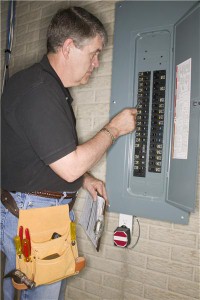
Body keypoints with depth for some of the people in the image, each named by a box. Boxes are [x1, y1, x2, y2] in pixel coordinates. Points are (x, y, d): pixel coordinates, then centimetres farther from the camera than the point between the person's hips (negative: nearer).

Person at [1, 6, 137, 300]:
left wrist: (84, 179, 9)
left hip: (53, 208, 10)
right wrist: (114, 129, -11)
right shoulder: (37, 91, -22)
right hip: (30, 212, -9)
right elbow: (70, 166, -23)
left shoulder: (53, 88, 12)